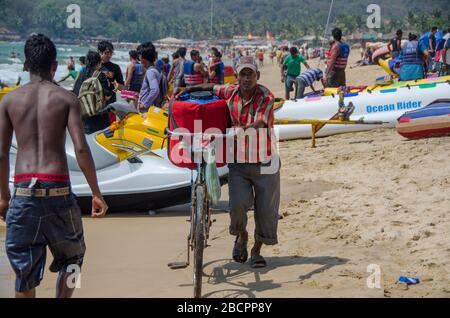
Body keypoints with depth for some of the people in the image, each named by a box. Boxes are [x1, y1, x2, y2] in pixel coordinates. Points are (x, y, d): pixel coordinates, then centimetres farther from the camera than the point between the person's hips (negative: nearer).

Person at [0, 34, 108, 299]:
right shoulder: (66, 98, 1)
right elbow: (81, 148, -8)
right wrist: (96, 193, -2)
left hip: (23, 191, 2)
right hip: (58, 190, -2)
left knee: (24, 268, 11)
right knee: (71, 256, 20)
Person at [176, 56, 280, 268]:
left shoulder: (266, 97, -11)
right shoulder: (231, 91, 1)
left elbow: (258, 125, -24)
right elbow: (213, 87, 23)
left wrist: (236, 132, -37)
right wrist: (190, 89, 9)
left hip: (264, 161, -2)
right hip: (238, 161, 2)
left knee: (266, 209, 2)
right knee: (238, 203, -14)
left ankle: (257, 251, 21)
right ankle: (241, 235, 19)